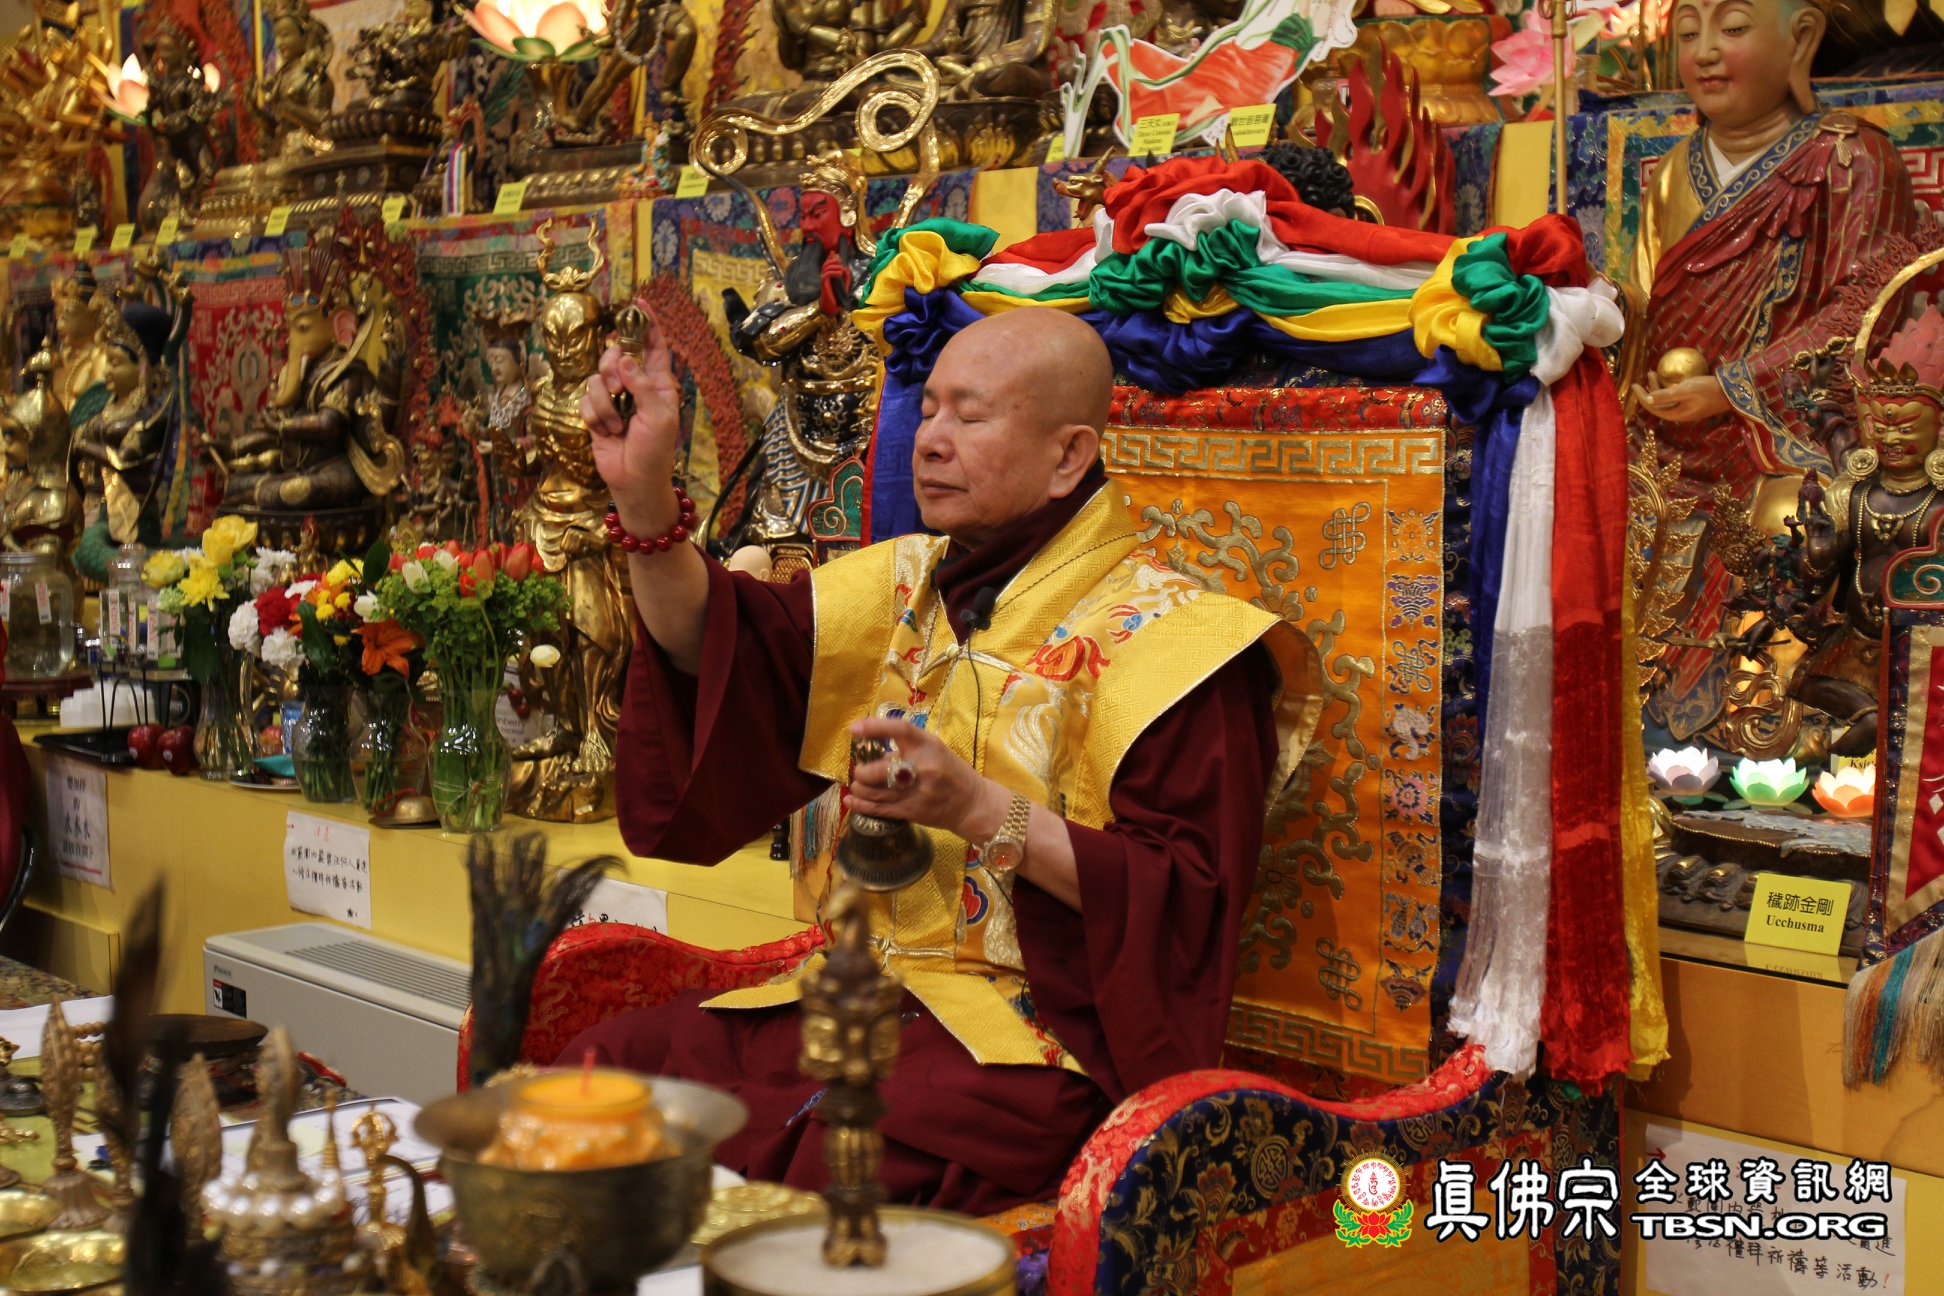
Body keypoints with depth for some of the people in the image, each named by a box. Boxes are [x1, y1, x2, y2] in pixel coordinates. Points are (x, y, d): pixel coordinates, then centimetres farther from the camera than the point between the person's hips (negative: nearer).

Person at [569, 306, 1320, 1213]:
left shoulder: (1158, 633, -8)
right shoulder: (910, 582, 15)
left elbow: (1191, 899, -15)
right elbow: (719, 651, 6)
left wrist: (982, 811, -22)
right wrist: (643, 497, -8)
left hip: (1037, 1031, -7)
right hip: (866, 991, 7)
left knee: (801, 1142, -32)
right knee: (608, 1063, -12)